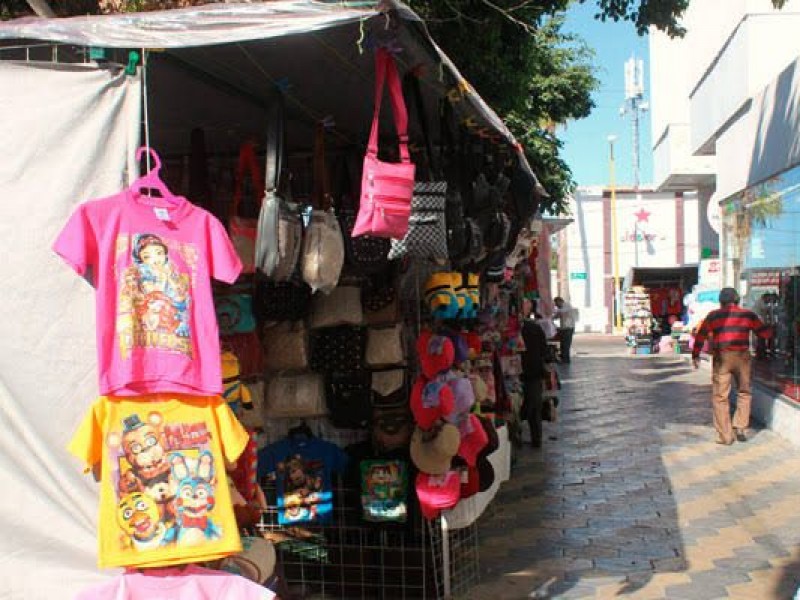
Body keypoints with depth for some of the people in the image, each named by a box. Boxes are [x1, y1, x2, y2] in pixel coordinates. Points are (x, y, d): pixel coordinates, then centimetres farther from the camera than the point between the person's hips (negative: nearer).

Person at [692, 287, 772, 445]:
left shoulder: (713, 316, 6)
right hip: (742, 357, 1)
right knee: (744, 393, 20)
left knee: (720, 397, 5)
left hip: (721, 358, -1)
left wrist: (695, 355, 19)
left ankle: (725, 436, 6)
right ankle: (740, 427, 12)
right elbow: (766, 333, 12)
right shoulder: (748, 315, 7)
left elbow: (700, 335, 8)